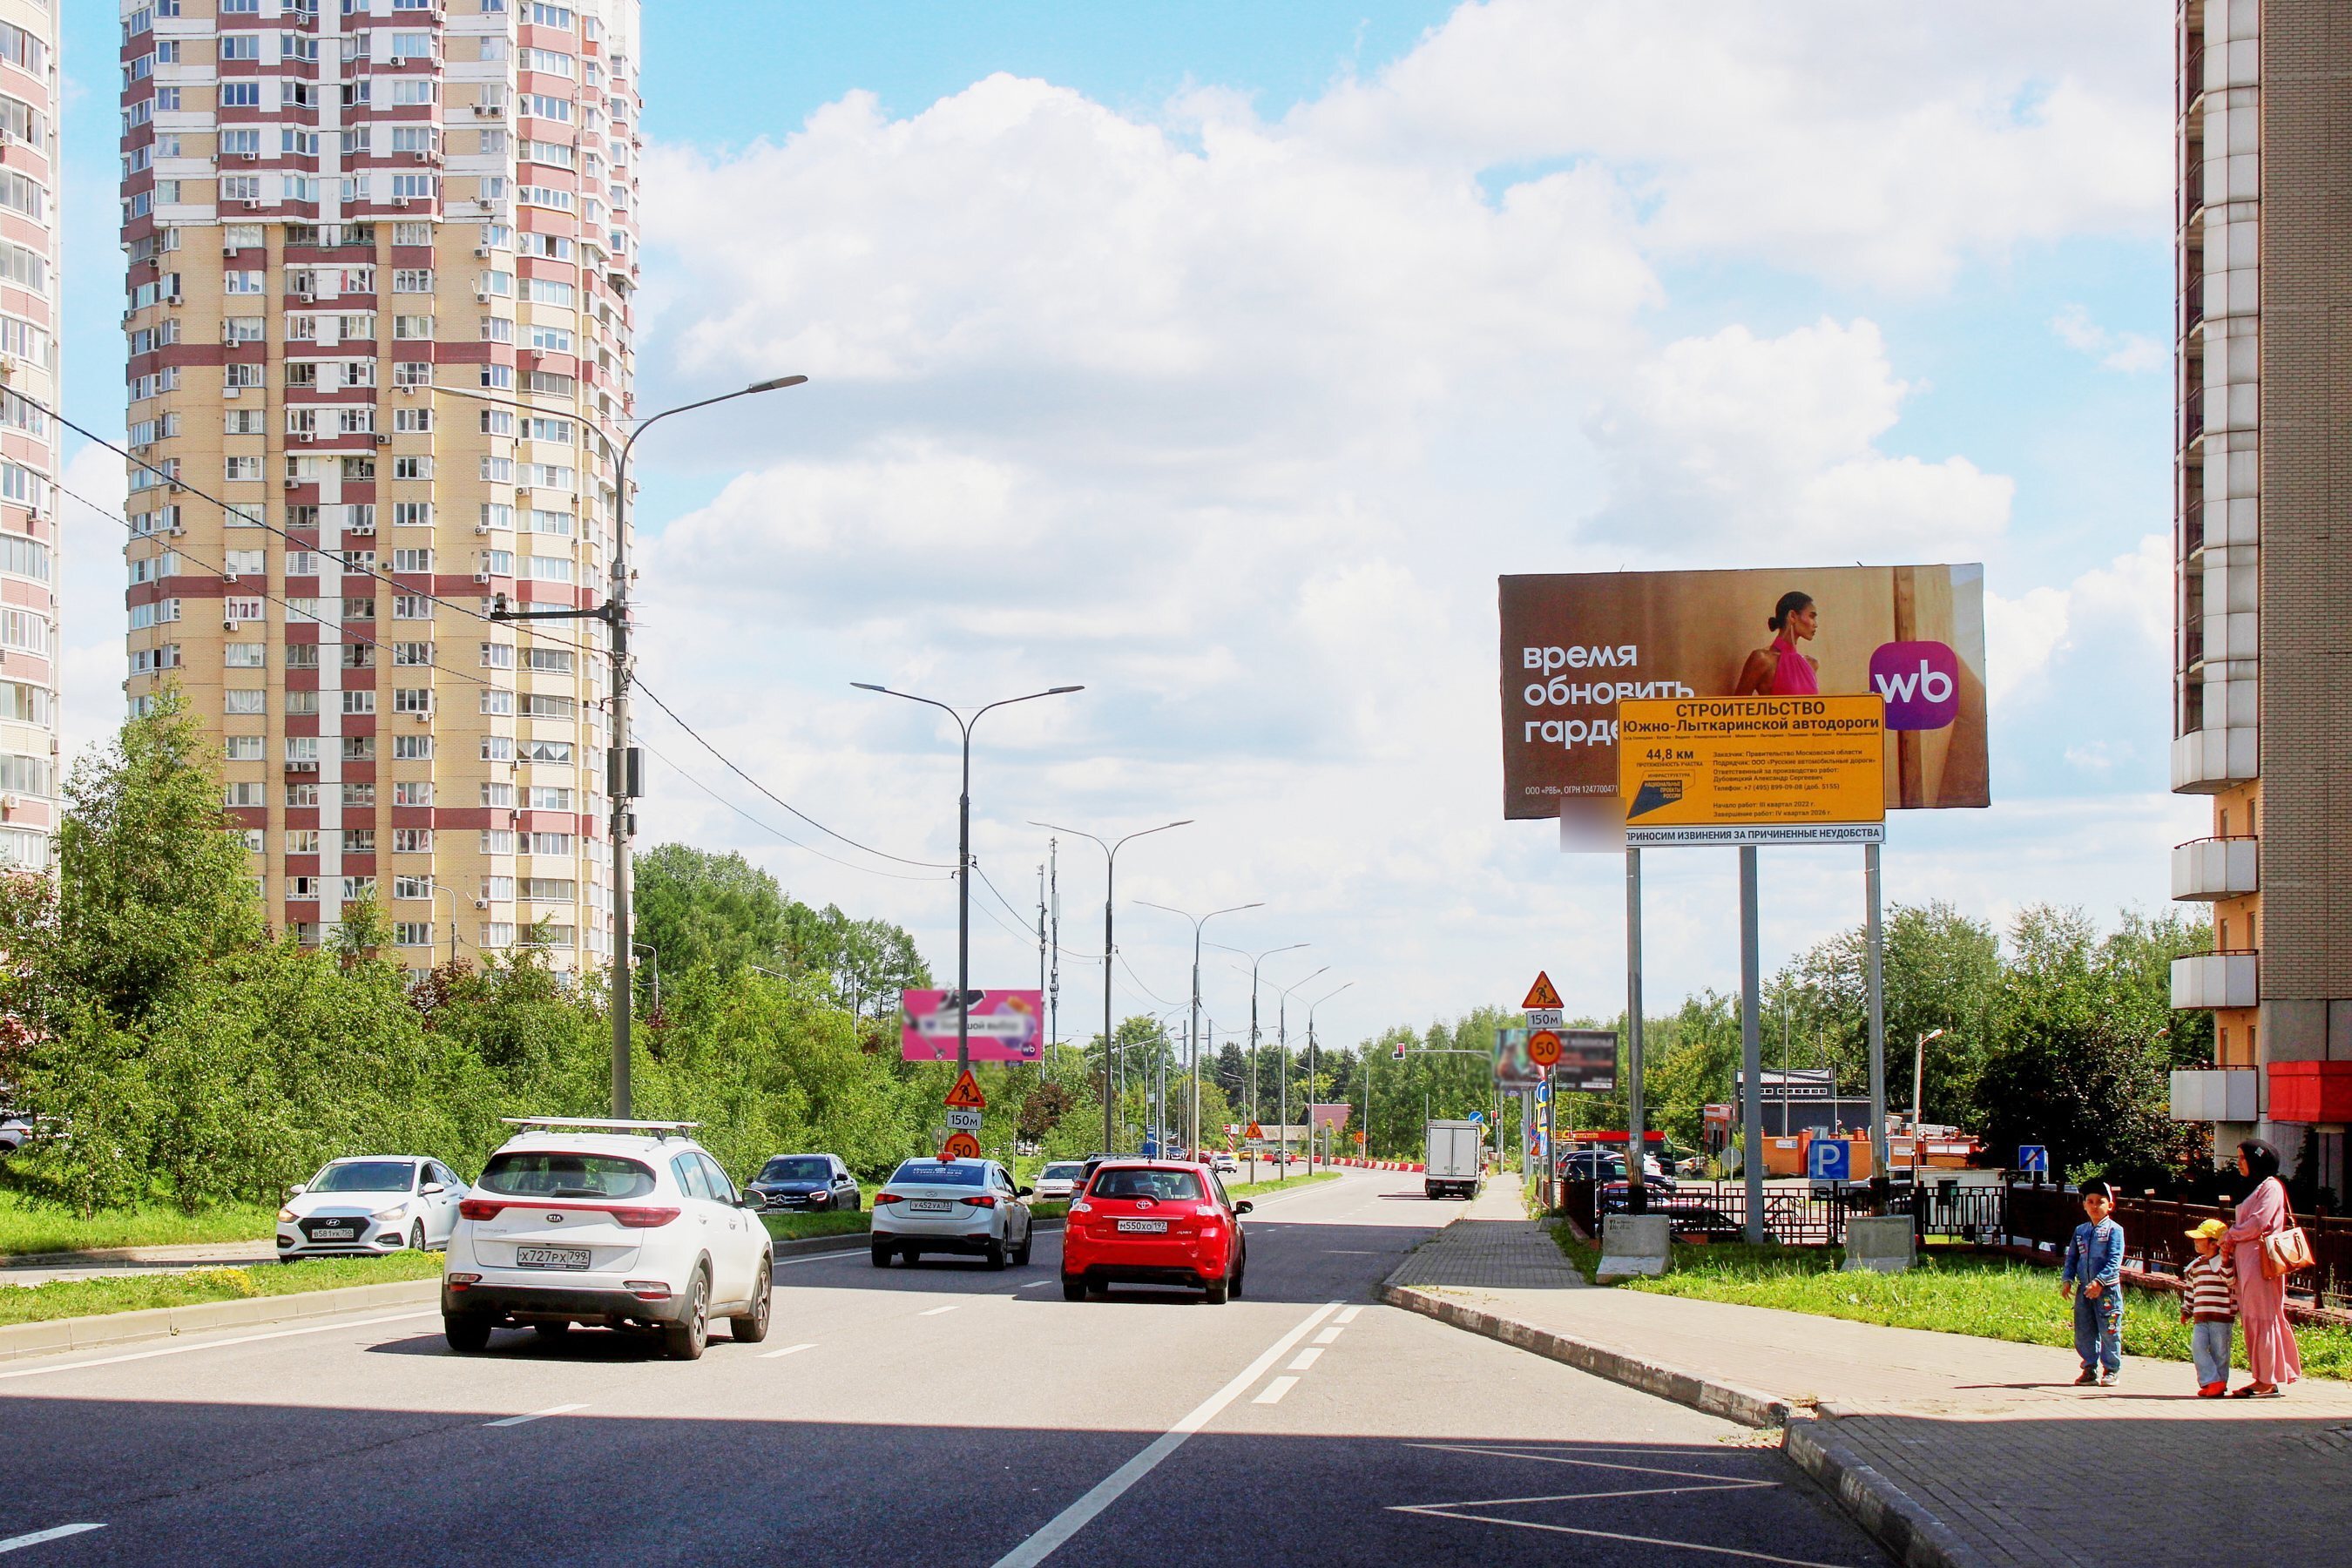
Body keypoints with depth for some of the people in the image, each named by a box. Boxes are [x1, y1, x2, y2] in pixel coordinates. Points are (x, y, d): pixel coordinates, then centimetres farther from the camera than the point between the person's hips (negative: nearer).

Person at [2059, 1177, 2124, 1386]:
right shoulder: (2080, 1231, 12)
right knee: (2084, 1332, 8)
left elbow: (2115, 1261, -14)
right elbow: (2072, 1258, 15)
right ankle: (2090, 1369, 18)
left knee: (2109, 1332, 0)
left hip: (2107, 1290, -6)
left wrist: (2099, 1282, -23)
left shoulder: (2114, 1230, -5)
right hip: (2085, 1290, 6)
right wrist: (2067, 1279, -1)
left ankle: (2110, 1370, 9)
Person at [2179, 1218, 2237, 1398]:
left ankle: (2219, 1384, 9)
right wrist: (2186, 1311, 26)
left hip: (2222, 1317, -5)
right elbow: (2189, 1290, 25)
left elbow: (2231, 1280, -19)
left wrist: (2225, 1261, -26)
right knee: (2198, 1347, -11)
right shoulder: (2195, 1266, 16)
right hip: (2201, 1317, 5)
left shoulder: (2227, 1263, -2)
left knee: (2219, 1352, 0)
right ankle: (2211, 1382, -11)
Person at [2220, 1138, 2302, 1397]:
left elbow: (2258, 1223, -17)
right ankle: (2263, 1379, 9)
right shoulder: (2256, 1188, 21)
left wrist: (2230, 1236, -5)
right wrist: (2231, 1245, 4)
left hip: (2260, 1260, -10)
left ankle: (2267, 1382, -7)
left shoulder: (2271, 1187, -8)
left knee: (2262, 1319, -8)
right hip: (2246, 1259, 10)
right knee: (2252, 1321, 7)